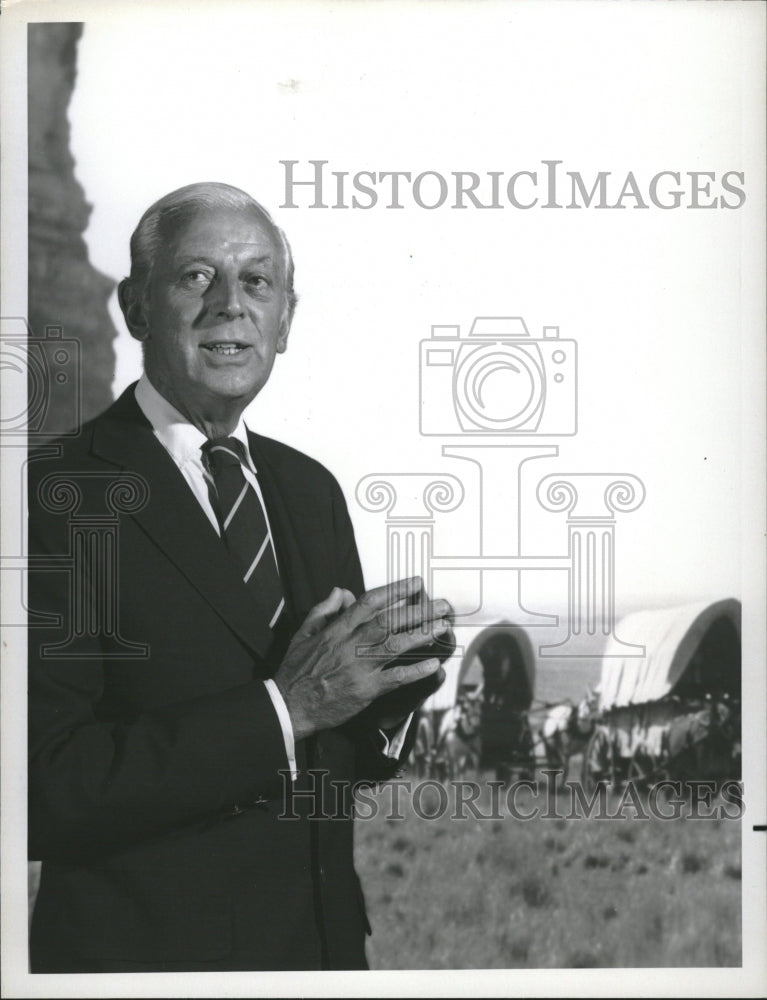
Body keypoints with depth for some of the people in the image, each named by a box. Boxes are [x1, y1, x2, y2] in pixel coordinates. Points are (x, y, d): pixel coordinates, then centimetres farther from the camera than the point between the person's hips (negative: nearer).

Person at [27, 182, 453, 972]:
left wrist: (393, 684, -13)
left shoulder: (311, 489, 4)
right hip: (143, 950, -6)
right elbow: (43, 795, -23)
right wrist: (284, 706, -25)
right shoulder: (54, 497, -17)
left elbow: (350, 759, 8)